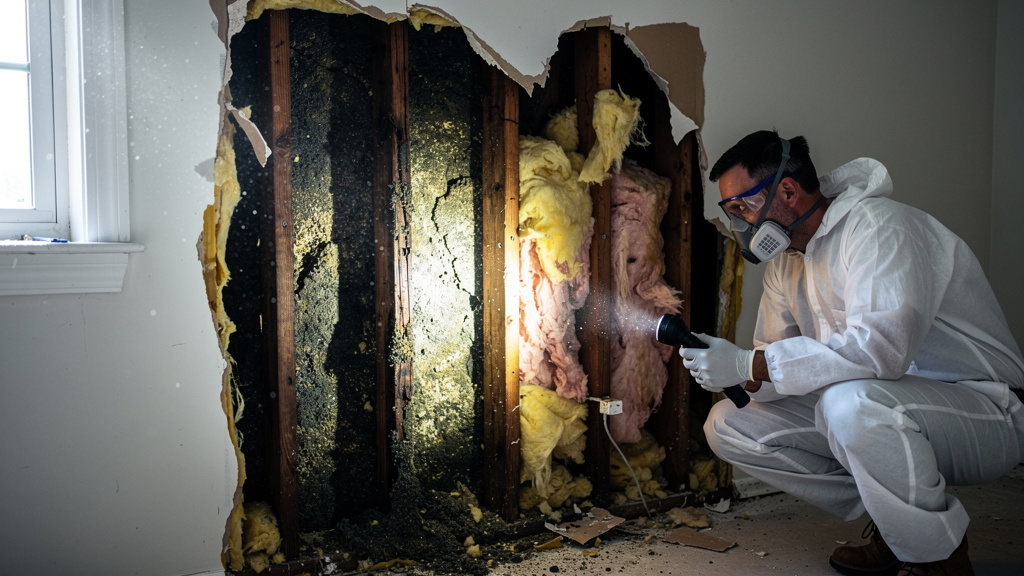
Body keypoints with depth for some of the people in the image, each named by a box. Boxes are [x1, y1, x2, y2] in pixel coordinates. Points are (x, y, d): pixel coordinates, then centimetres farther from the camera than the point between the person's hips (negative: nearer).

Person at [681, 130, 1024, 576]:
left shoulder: (878, 224, -19)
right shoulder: (785, 259, 8)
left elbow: (881, 348, -34)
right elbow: (776, 358, 8)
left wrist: (748, 364, -32)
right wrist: (730, 373, -15)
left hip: (981, 412, -8)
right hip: (878, 414, 8)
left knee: (850, 401, -40)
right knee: (727, 425, -3)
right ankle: (893, 523, 5)